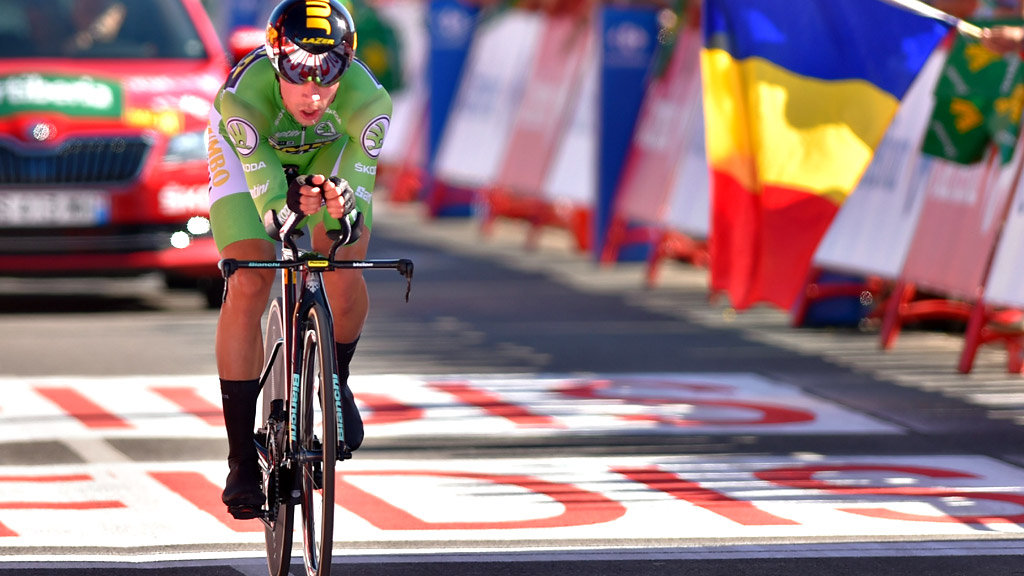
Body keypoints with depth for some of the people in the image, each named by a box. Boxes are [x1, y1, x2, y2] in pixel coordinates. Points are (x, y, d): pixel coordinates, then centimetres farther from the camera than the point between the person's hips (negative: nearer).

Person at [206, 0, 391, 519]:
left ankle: (337, 381, 10)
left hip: (330, 153, 1)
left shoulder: (368, 102, -37)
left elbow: (356, 186, -38)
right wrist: (288, 209, -65)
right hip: (249, 149, -1)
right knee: (249, 284, -18)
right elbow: (263, 185, -43)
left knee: (345, 269, -22)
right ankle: (242, 459, -12)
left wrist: (342, 208, -60)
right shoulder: (243, 96, -41)